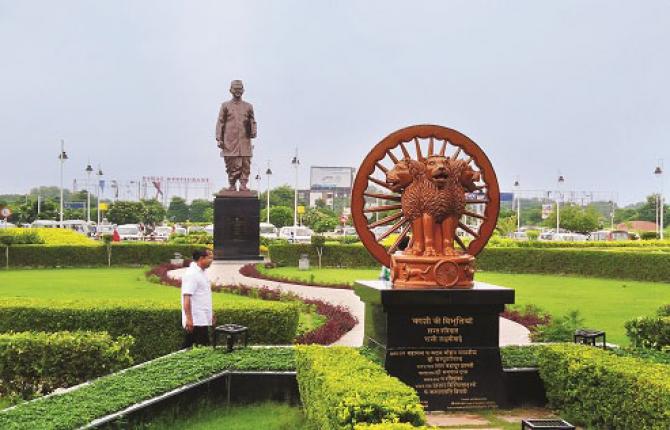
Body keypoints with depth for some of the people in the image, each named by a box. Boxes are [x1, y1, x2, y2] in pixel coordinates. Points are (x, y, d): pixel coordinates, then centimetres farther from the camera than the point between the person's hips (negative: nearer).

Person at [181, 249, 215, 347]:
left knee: (187, 348, 13)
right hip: (196, 321, -10)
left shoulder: (200, 272, 15)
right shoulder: (191, 274, -17)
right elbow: (186, 298, -22)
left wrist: (210, 313, 25)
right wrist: (189, 319, -25)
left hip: (202, 320, 10)